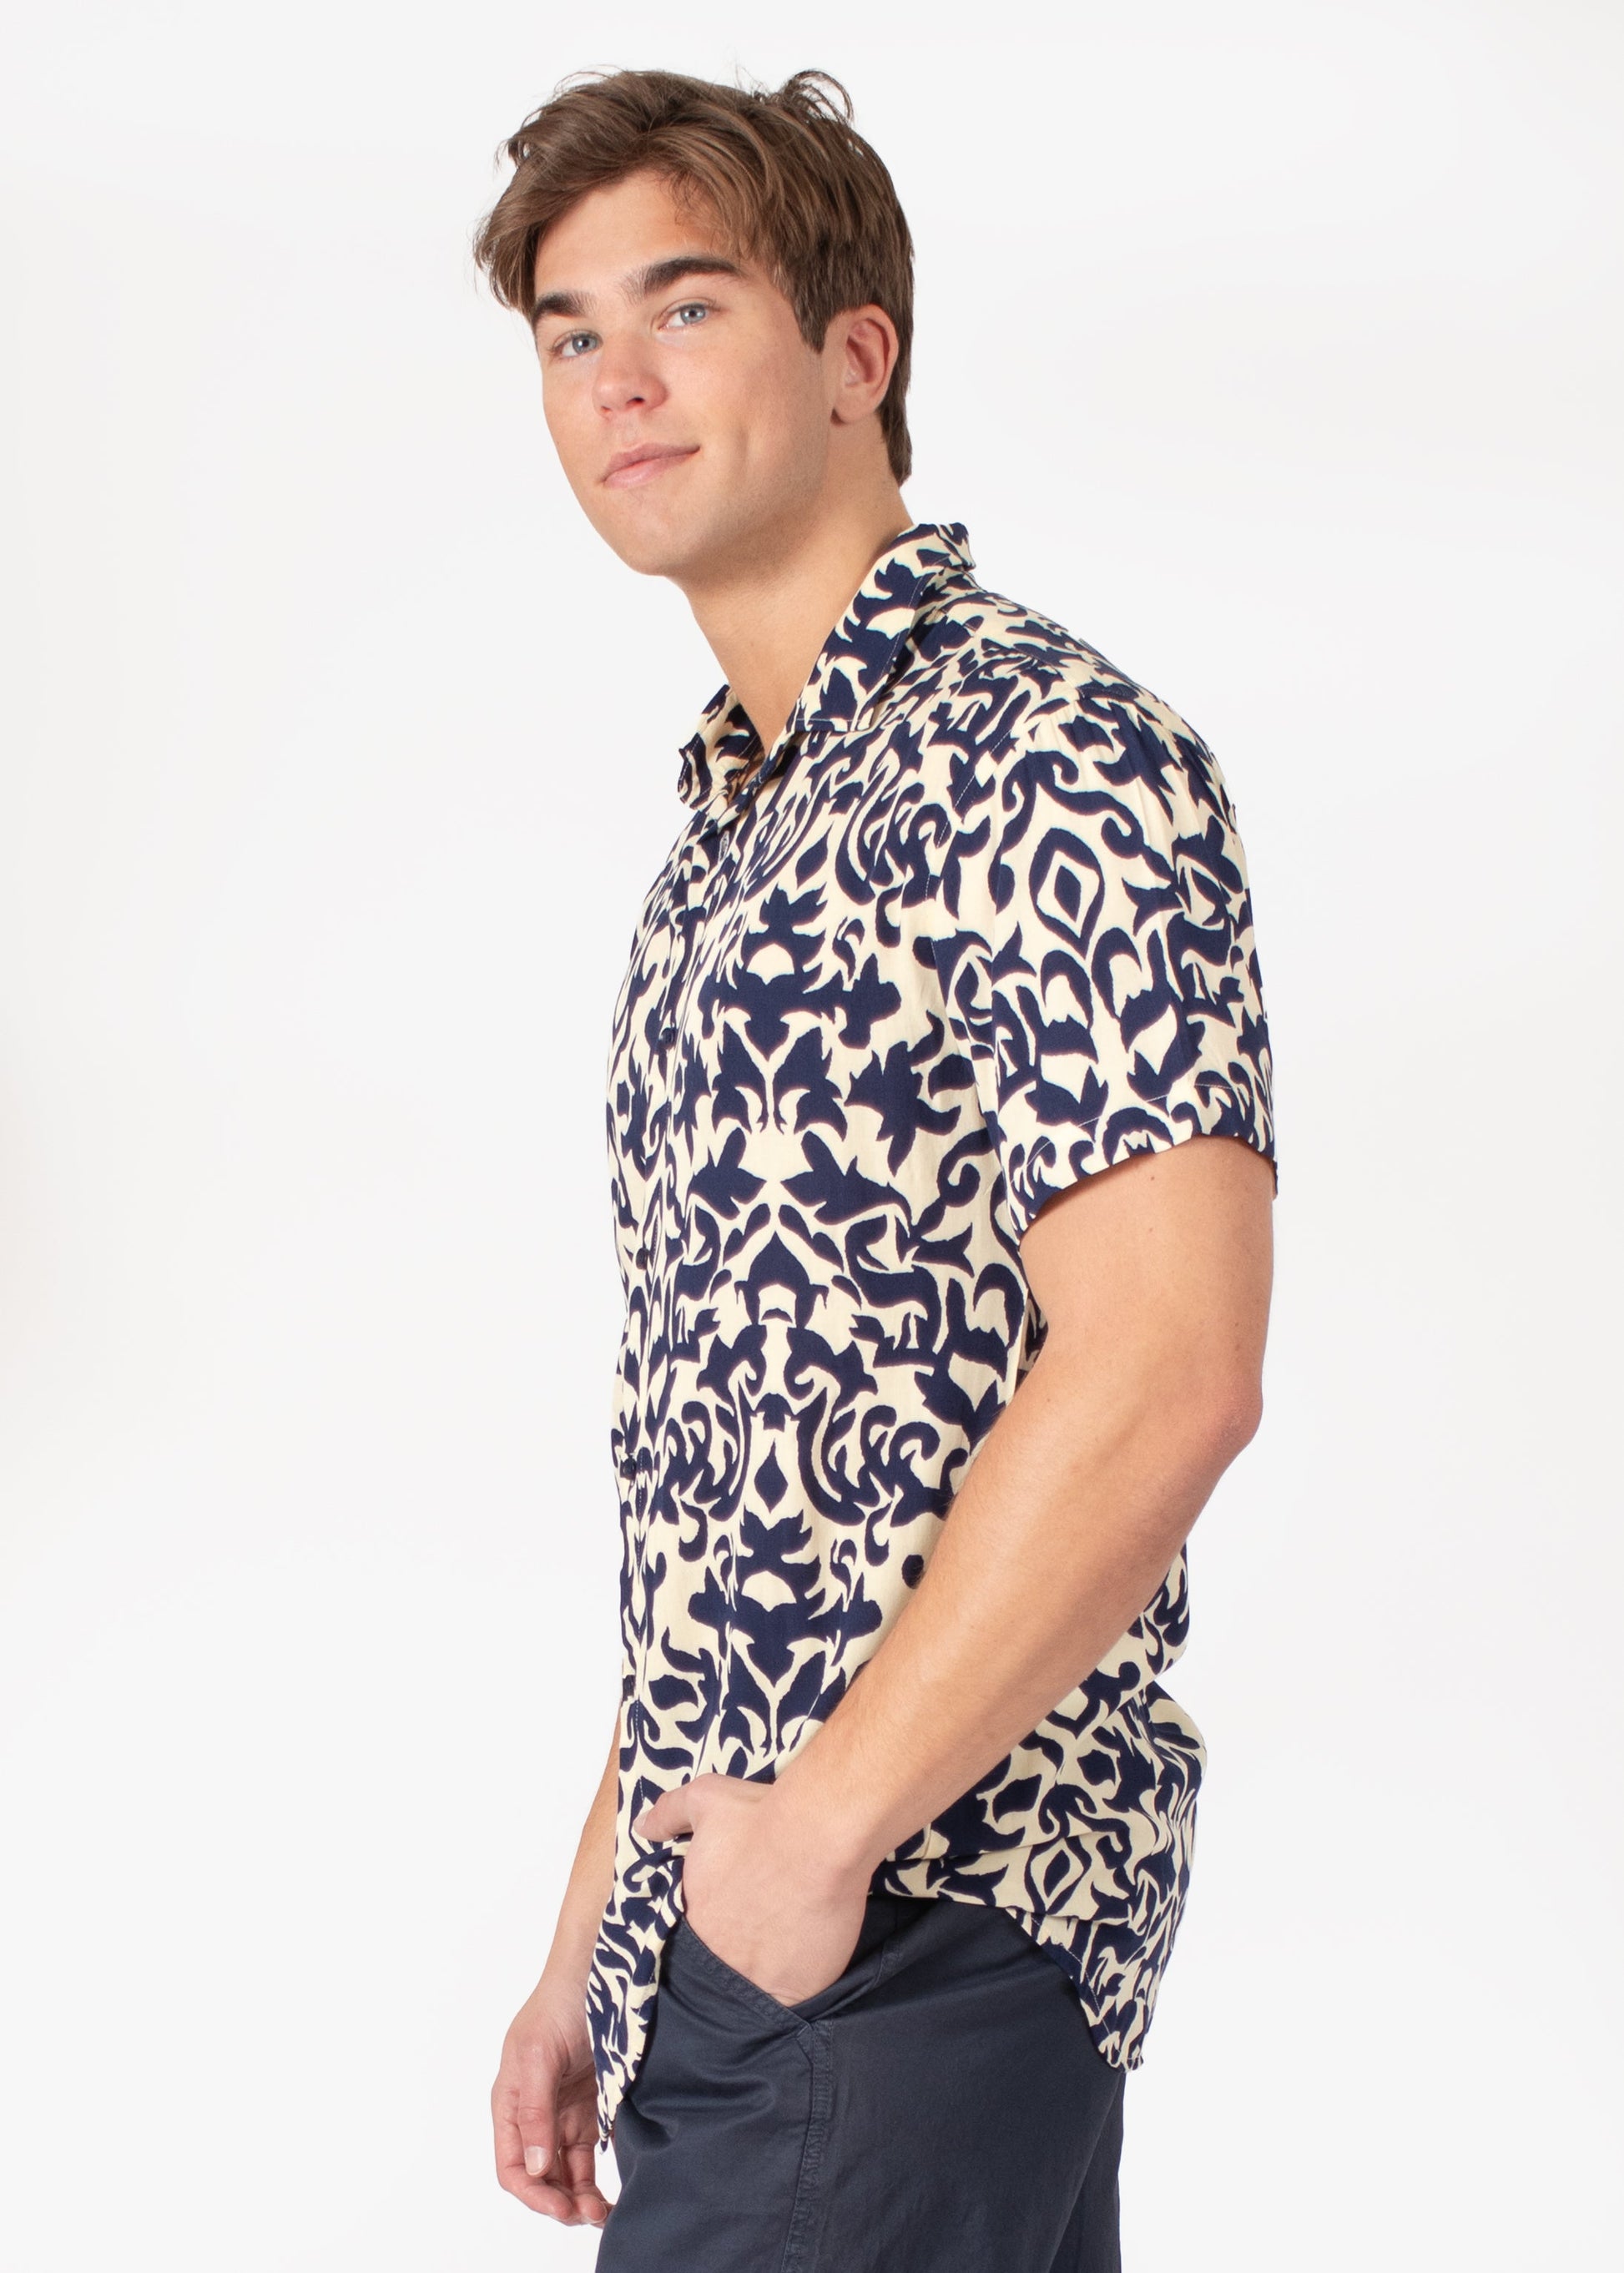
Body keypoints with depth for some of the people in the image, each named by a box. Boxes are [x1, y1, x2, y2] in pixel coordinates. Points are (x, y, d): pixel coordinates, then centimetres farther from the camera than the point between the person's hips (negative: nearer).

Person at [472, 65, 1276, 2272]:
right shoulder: (726, 845, 17)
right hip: (733, 1911, 8)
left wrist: (825, 1828, -17)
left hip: (919, 1920, -8)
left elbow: (1161, 1372, -22)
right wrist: (600, 1927, 17)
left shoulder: (1053, 762, -11)